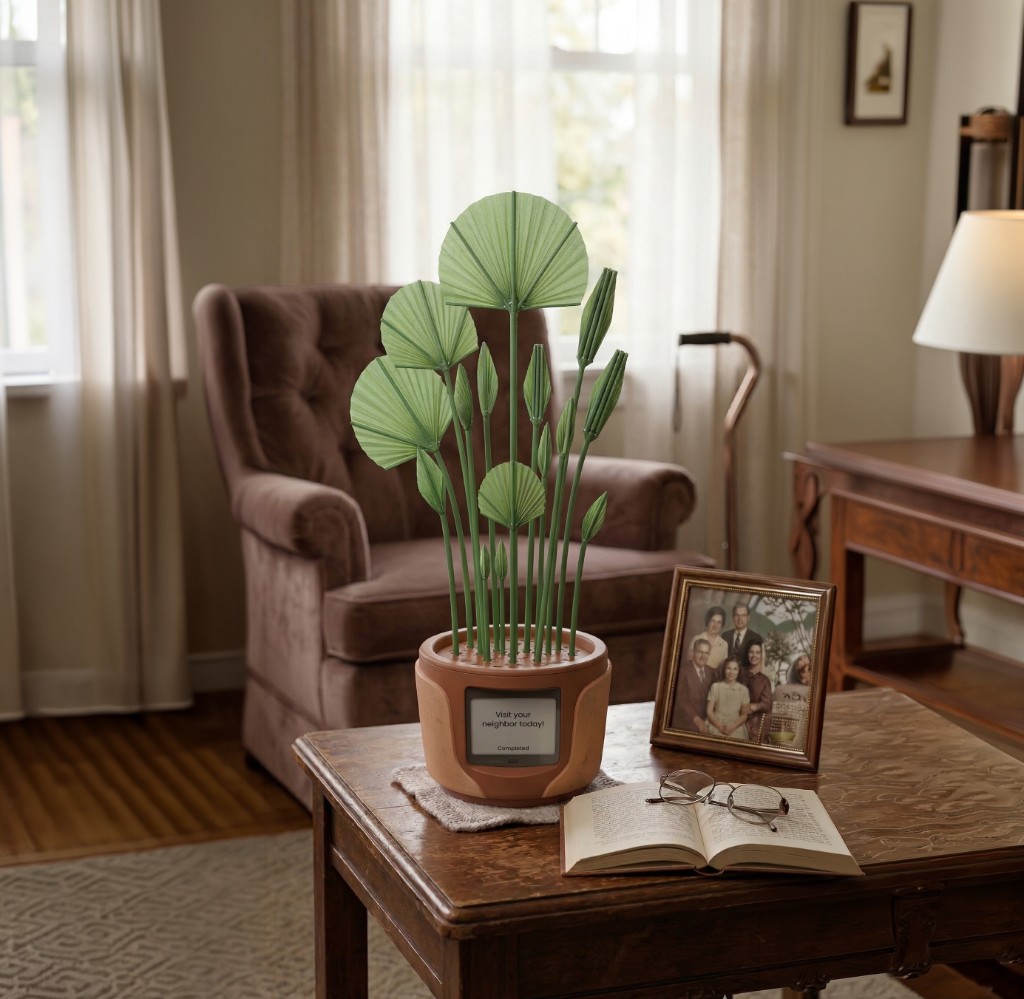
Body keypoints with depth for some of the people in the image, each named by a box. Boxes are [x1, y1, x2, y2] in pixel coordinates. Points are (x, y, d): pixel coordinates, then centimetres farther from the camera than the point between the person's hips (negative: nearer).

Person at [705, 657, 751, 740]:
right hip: (716, 728, -1)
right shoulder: (715, 686, 3)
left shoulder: (744, 690, 6)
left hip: (736, 730, 1)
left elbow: (744, 714, 7)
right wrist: (720, 726, -10)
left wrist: (732, 727, -9)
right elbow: (709, 711, 3)